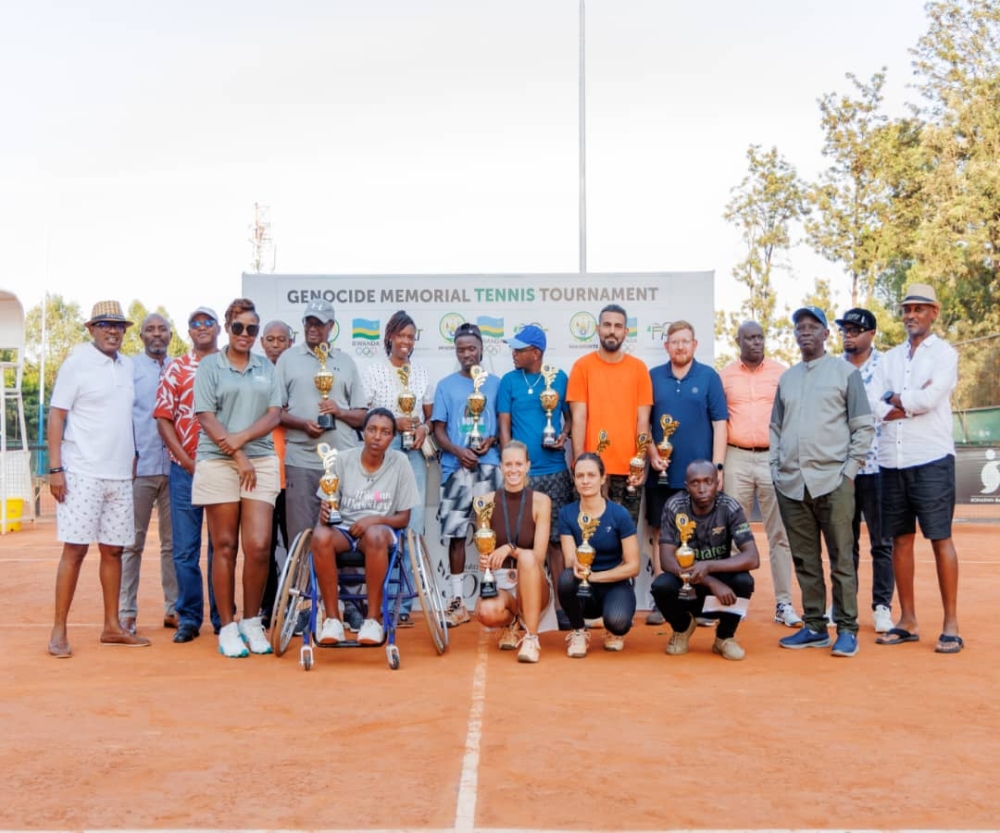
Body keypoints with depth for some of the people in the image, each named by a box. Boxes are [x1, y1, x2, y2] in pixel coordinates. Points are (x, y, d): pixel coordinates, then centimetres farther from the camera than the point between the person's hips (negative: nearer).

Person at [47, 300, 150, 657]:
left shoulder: (127, 366, 12)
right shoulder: (76, 363, -4)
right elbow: (56, 416, -6)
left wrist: (132, 460, 12)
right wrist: (55, 469, -12)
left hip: (120, 474, 6)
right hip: (82, 474, -5)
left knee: (113, 549, 9)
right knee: (75, 549, -5)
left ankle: (112, 626, 17)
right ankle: (59, 631, 2)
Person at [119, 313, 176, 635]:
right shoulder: (129, 368, 6)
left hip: (174, 466, 3)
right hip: (140, 466, -3)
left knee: (173, 541, 7)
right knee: (132, 542, 0)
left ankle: (173, 608, 13)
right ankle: (126, 612, 4)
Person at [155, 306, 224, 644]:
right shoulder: (176, 369, 6)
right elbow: (163, 419, 1)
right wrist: (190, 463, -7)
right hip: (185, 468, 0)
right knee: (185, 548, 2)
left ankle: (222, 616, 14)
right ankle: (188, 618, 11)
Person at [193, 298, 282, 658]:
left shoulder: (266, 367, 14)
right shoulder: (209, 365, 5)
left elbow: (273, 415, 6)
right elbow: (207, 417, -2)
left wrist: (241, 438, -10)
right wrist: (238, 455, -10)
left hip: (261, 462, 2)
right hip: (218, 463, -2)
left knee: (259, 546, -6)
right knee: (225, 547, 2)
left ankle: (252, 622, 11)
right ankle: (228, 627, 11)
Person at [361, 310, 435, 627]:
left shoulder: (422, 373, 14)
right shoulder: (372, 372, 4)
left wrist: (424, 428, -4)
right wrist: (394, 422, -11)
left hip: (414, 453, 3)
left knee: (412, 526, 0)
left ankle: (405, 604, 6)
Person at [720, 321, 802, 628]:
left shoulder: (781, 373, 7)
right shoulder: (724, 375, 7)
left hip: (774, 457, 0)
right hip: (736, 458, 0)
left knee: (779, 533, 1)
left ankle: (784, 603, 6)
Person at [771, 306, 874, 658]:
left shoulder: (845, 372, 4)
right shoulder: (786, 378, 17)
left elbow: (864, 427, 0)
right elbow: (776, 428, 20)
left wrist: (850, 470, -7)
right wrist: (775, 469, 9)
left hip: (832, 481, -5)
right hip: (791, 484, 5)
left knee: (841, 559, -2)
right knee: (805, 560, 8)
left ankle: (847, 629, 4)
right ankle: (815, 626, 16)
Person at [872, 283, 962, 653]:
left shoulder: (944, 353, 0)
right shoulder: (890, 358, 14)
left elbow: (930, 399, -15)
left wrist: (895, 399, -1)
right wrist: (912, 403, -9)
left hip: (931, 459, -5)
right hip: (892, 460, 5)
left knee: (940, 538, -3)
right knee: (901, 539, 8)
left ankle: (951, 625, 2)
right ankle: (908, 621, 16)